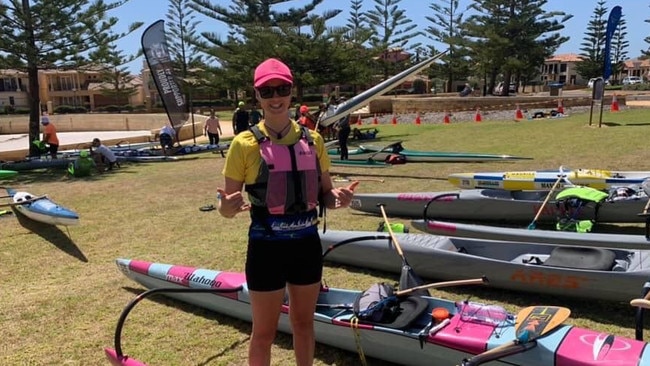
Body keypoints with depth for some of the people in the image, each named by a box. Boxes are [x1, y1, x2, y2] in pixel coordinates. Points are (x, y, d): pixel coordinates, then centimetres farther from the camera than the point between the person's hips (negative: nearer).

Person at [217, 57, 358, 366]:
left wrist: (338, 198, -13)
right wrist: (227, 207, -29)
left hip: (307, 244, 4)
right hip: (266, 248, -3)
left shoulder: (312, 140, 1)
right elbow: (227, 205, -6)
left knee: (304, 323, 21)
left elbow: (324, 193, 9)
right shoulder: (245, 144, -10)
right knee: (264, 332, 11)